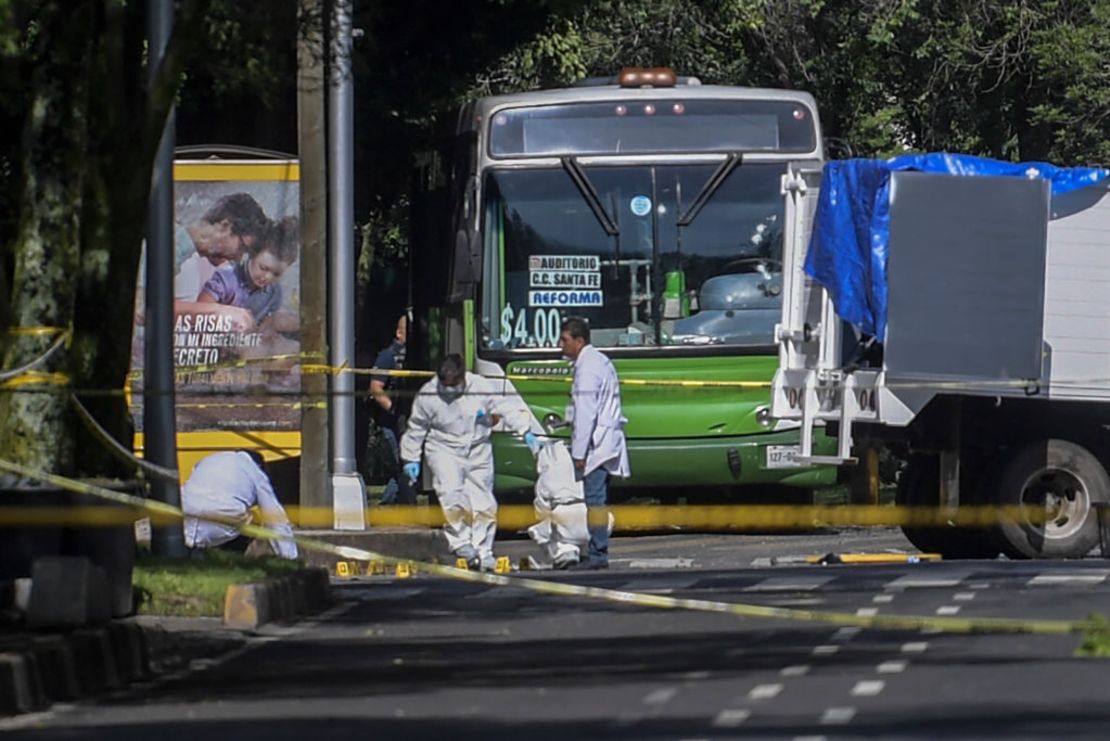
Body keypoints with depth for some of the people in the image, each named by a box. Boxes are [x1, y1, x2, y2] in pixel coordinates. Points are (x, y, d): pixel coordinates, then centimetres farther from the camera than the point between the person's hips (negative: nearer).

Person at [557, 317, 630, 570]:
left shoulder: (587, 369, -15)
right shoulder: (600, 361, 16)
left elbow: (586, 414, -19)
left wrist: (579, 452, -18)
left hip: (596, 444, -10)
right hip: (608, 441, 10)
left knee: (595, 499, -9)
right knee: (599, 499, 11)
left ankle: (598, 554, -11)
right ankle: (598, 552, 13)